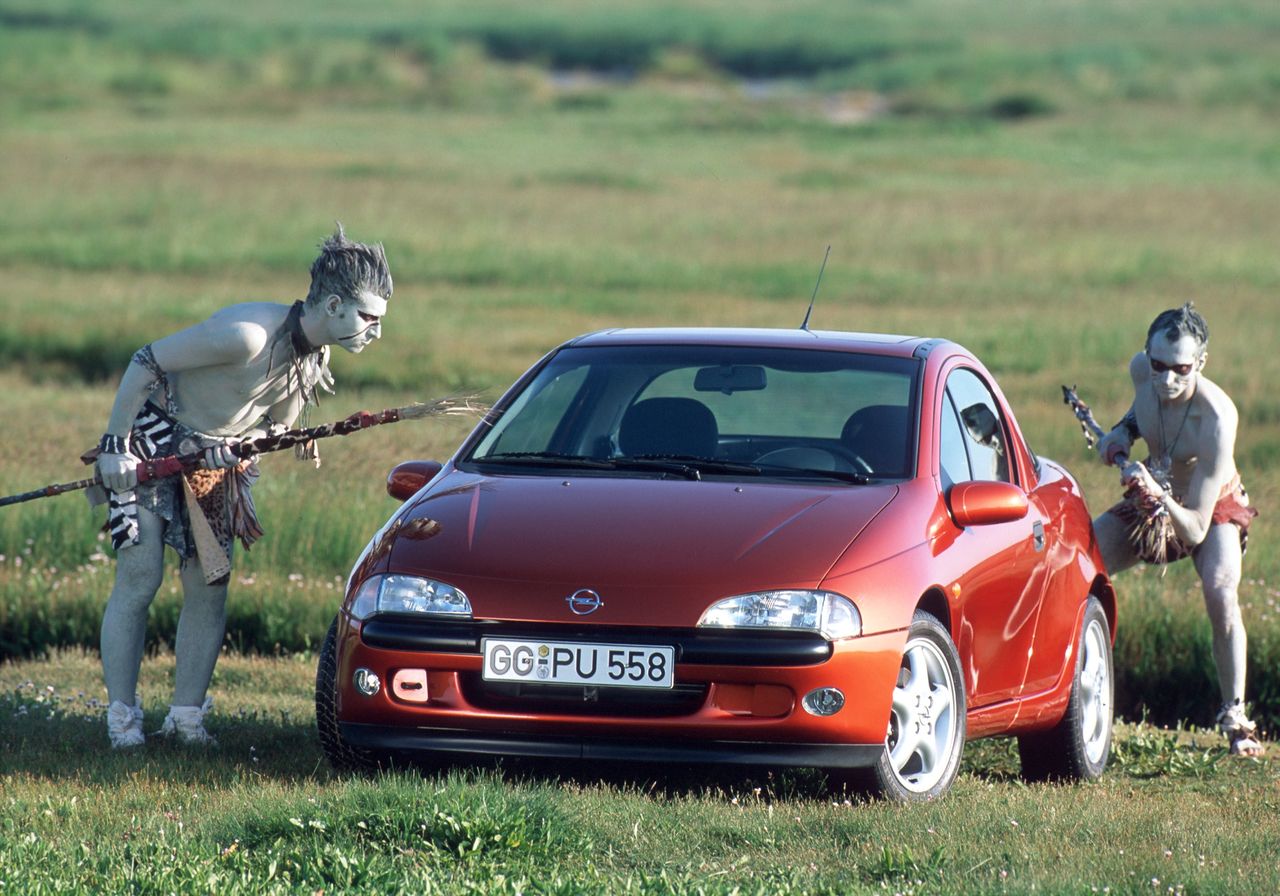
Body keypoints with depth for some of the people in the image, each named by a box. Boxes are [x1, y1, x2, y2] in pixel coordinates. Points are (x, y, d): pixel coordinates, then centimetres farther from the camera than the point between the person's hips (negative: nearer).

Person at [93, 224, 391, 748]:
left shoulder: (316, 359, -5)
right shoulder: (247, 335, -31)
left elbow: (277, 427, 11)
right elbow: (146, 363, -24)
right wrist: (113, 445, -22)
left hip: (215, 459, 7)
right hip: (151, 445, -7)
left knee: (210, 586, 0)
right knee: (139, 579, -8)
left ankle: (187, 715, 7)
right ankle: (121, 720, -2)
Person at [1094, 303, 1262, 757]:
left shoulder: (1216, 418, -39)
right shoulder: (1142, 371, -23)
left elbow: (1195, 530, -39)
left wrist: (1160, 497, -56)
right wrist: (1125, 430, -9)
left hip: (1212, 511, -5)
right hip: (1153, 502, 5)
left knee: (1221, 594, -31)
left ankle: (1235, 719, -16)